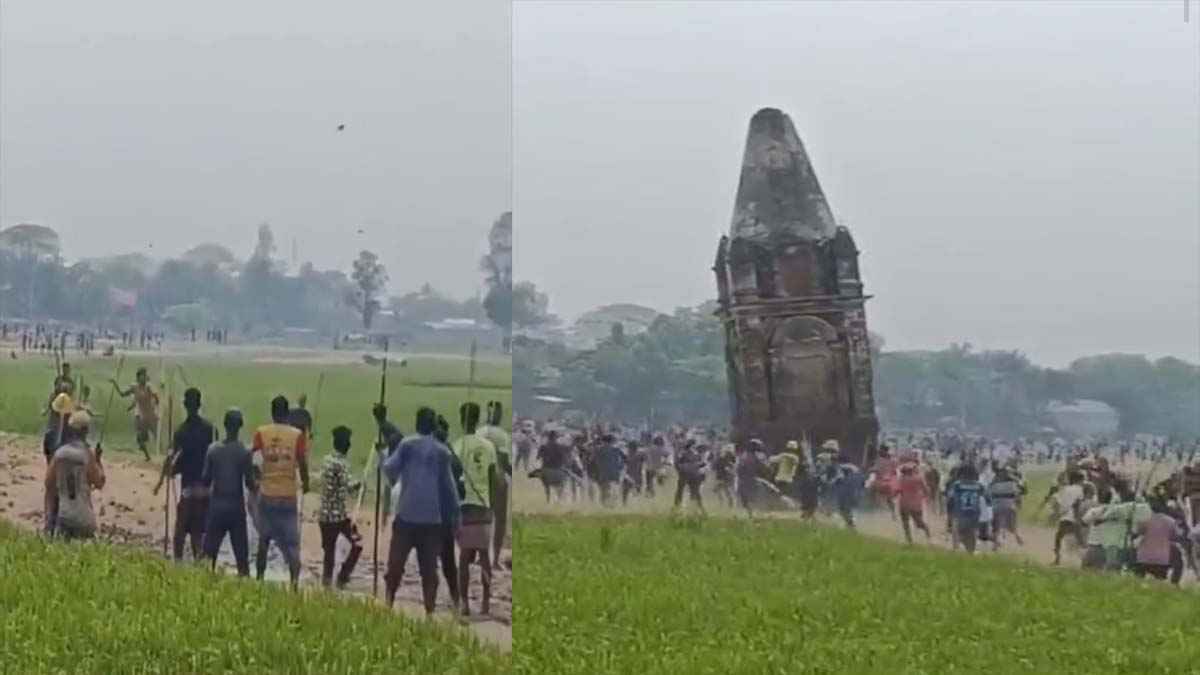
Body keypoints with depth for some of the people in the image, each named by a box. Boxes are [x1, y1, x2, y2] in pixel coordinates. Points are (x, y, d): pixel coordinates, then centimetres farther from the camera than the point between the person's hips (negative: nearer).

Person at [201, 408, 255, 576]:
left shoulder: (213, 449, -2)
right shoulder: (244, 452, -9)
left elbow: (205, 479, -1)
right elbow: (249, 483, -9)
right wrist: (256, 486, 12)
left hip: (216, 506, 2)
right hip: (236, 507, -2)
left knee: (210, 550, 6)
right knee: (241, 551, 4)